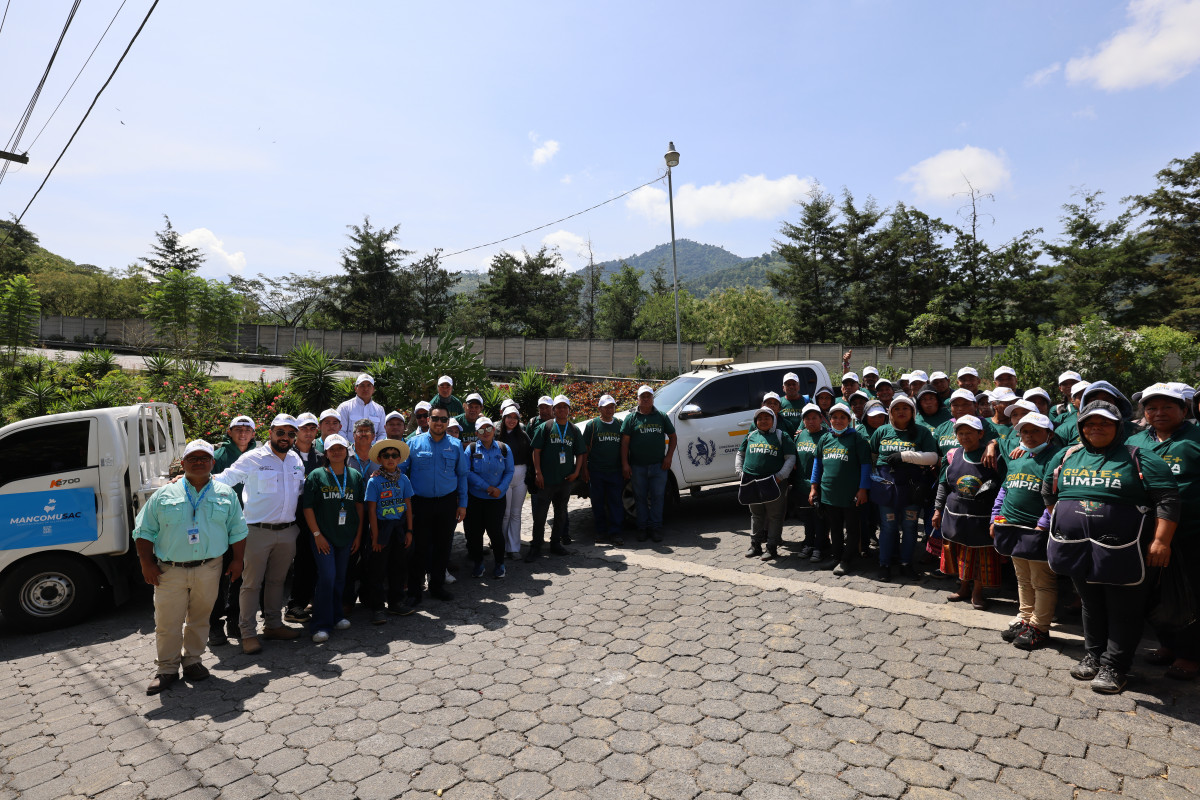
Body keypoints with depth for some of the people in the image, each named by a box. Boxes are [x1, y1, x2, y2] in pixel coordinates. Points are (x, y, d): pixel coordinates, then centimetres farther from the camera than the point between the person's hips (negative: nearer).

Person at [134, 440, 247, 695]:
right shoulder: (164, 494, 4)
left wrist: (237, 560, 5)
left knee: (199, 619, 11)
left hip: (209, 570, 1)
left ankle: (192, 661, 27)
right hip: (170, 571, -1)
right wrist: (147, 564, -1)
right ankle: (166, 670, 17)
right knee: (167, 622, 2)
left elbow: (237, 530, 11)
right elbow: (144, 531, 6)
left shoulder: (226, 494, 7)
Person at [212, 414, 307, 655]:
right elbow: (224, 479, -8)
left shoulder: (296, 460, 10)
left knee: (277, 580, 16)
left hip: (287, 532, 5)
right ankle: (248, 633, 11)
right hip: (258, 531, -5)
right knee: (251, 583, 0)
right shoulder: (253, 459, -7)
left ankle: (273, 625, 28)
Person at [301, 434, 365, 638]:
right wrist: (317, 534, -10)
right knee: (327, 577, -9)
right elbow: (307, 507, -4)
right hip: (323, 536, -4)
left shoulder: (355, 476, 7)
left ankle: (336, 615, 28)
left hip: (347, 537, 4)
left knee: (340, 577, 12)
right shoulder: (316, 475, -2)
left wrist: (358, 535, 6)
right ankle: (321, 625, 0)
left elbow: (360, 506, 10)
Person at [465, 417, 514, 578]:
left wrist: (500, 488, -13)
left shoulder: (504, 449, 3)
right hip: (475, 498, 0)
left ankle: (499, 563, 18)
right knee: (474, 530, 4)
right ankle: (477, 563, 23)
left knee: (495, 530, -1)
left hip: (497, 499, 0)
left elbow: (509, 472, 4)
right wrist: (487, 487, -14)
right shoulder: (471, 449, -1)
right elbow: (467, 472, -8)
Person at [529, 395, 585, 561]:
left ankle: (556, 543, 25)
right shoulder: (545, 427, 0)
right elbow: (536, 451, -3)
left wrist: (576, 472, 0)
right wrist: (538, 473, -10)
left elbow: (580, 453, 14)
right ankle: (536, 546, 8)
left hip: (566, 480, 4)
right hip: (546, 480, -4)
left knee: (561, 514, 13)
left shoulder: (574, 430, 10)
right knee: (540, 514, -2)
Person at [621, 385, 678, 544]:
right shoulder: (631, 418, 2)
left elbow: (672, 437, 13)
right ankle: (642, 527, 17)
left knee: (658, 497, 4)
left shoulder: (661, 417, 7)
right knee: (640, 498, 7)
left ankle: (656, 528, 14)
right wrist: (625, 464, -7)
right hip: (637, 466, -1)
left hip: (659, 465, 1)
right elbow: (625, 441, -1)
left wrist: (669, 457, 1)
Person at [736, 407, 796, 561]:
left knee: (774, 516, 3)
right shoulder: (751, 436, 12)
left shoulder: (781, 436, 0)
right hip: (751, 483, 4)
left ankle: (772, 547, 11)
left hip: (774, 484, -4)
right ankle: (755, 545, 25)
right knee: (756, 515, 14)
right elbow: (740, 454, 21)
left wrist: (780, 476, -14)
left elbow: (791, 458, -4)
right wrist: (739, 471, 7)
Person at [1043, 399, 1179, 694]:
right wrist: (1060, 522, 17)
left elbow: (1168, 500, -9)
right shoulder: (1067, 457, 10)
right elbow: (1049, 493, 22)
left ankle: (1114, 666, 16)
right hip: (1079, 548, 5)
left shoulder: (1139, 459, -4)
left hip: (1121, 552, -4)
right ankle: (1093, 656, 32)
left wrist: (1161, 541, -15)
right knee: (1091, 605, 18)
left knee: (1123, 611, 5)